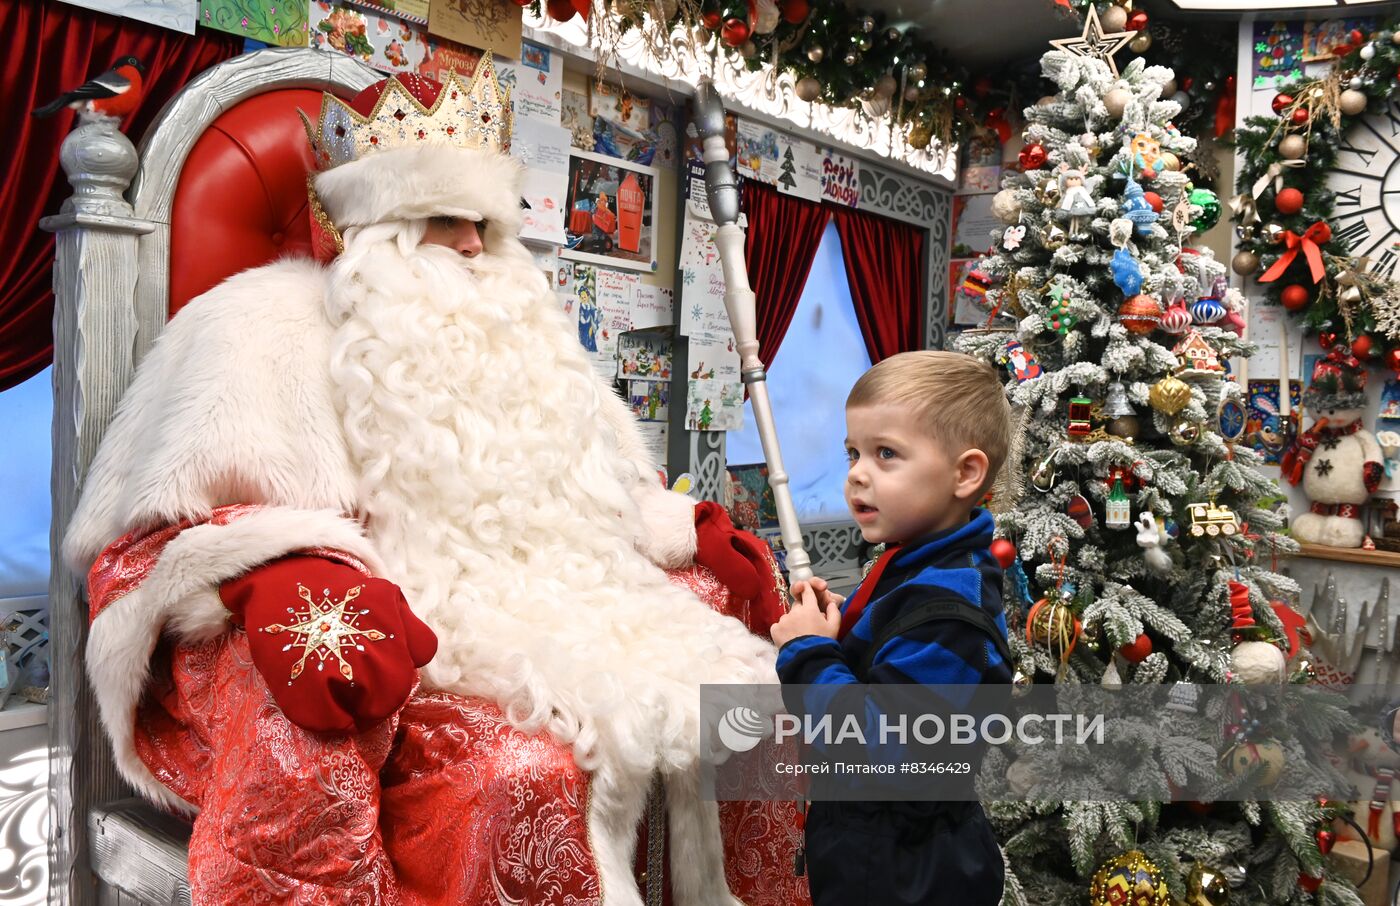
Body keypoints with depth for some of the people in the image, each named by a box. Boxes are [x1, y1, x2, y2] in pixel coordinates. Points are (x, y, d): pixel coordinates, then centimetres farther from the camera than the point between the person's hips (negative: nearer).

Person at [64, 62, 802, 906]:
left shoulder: (513, 331, 23)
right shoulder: (271, 317, 4)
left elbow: (609, 489, 29)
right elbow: (161, 529, -5)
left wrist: (695, 538, 10)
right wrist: (283, 587, -26)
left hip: (532, 637, 7)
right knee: (522, 772, -34)